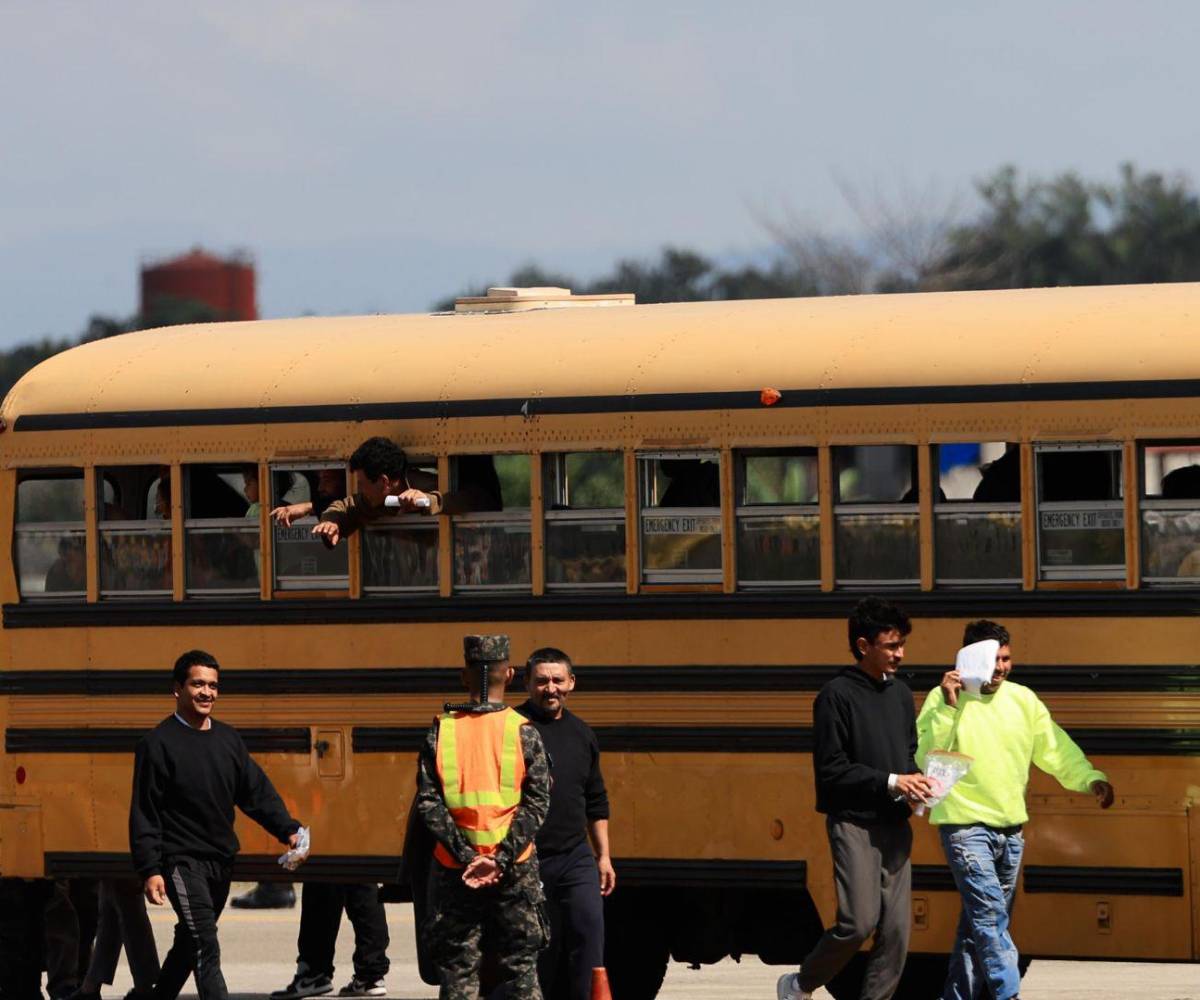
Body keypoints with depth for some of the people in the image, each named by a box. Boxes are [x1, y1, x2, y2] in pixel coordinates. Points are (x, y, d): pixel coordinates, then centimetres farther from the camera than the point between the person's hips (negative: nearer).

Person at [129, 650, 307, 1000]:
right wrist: (150, 870, -16)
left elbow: (257, 791, 10)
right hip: (181, 861, -7)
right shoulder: (158, 743, -7)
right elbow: (144, 814, -9)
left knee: (189, 944, 17)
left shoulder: (228, 739, 11)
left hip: (220, 862, 7)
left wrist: (288, 830, -5)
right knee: (205, 948, -17)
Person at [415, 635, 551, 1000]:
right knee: (521, 967, 7)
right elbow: (537, 804, -10)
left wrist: (466, 857, -10)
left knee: (457, 968, 7)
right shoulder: (523, 732, -4)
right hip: (515, 872, -1)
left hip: (454, 871, 1)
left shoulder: (441, 731, 0)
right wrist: (501, 860, -13)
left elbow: (428, 803, -6)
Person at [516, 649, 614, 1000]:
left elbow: (596, 802, 21)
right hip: (526, 861, -4)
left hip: (575, 857, 4)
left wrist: (603, 856, 19)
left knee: (589, 928, -13)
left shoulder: (581, 734, 12)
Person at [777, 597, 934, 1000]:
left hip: (894, 824, 7)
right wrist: (892, 782, -17)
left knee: (896, 929, 0)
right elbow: (831, 770, -12)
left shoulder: (901, 694, 13)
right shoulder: (837, 696, -8)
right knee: (859, 921, -13)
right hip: (854, 821, -7)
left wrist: (916, 782, 0)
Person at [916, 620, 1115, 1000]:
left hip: (1010, 828, 6)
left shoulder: (1022, 699, 7)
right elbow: (925, 757, -16)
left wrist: (1090, 779, -7)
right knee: (989, 913, -16)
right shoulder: (944, 699, -7)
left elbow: (1055, 748, 7)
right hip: (965, 825, -6)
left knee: (981, 919, 13)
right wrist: (947, 707, -25)